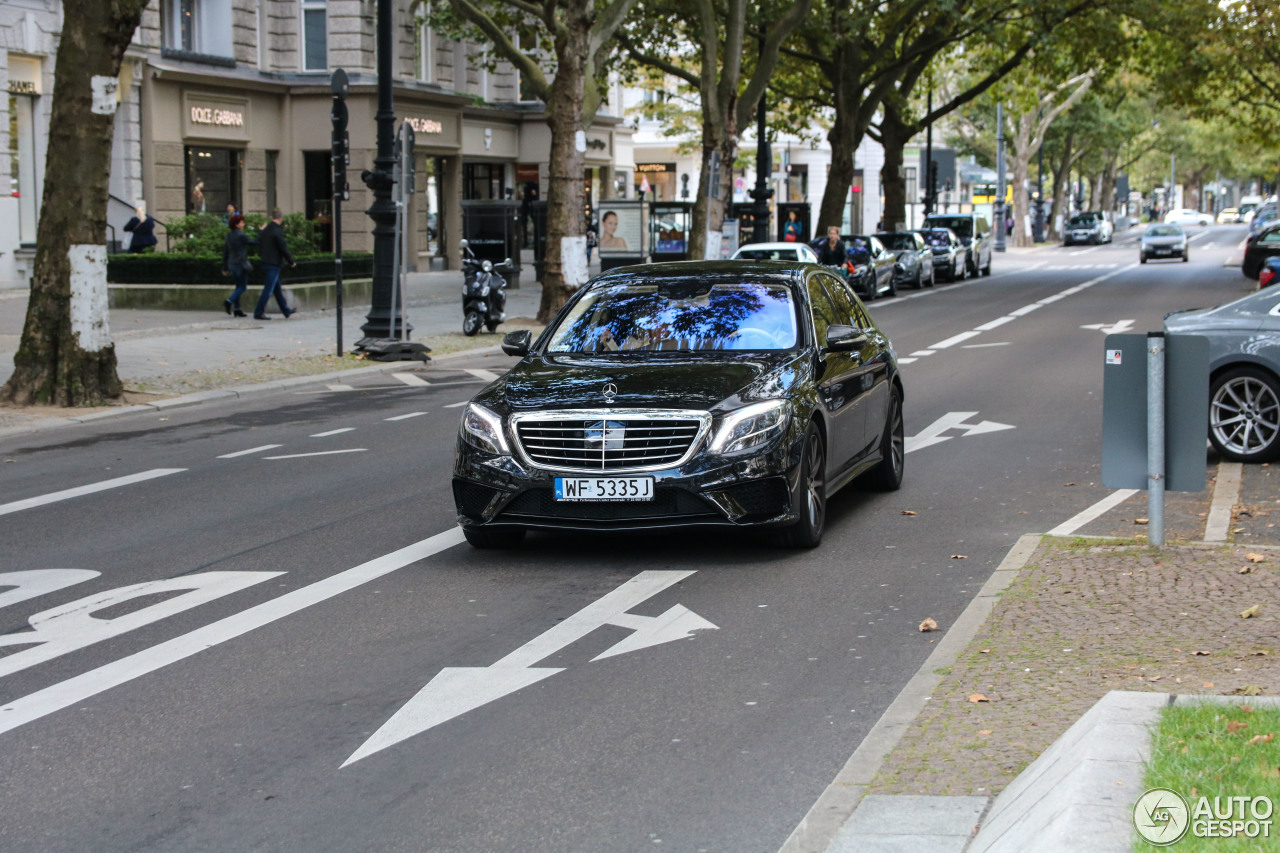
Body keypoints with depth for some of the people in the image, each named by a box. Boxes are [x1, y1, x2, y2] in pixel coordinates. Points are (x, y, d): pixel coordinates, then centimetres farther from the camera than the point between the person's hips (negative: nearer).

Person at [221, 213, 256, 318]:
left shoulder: (229, 235, 8)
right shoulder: (241, 236, -15)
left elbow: (225, 252, 12)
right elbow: (254, 242, -9)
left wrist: (225, 267, 17)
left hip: (231, 264, 8)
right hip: (240, 264, -8)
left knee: (239, 286, 14)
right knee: (242, 286, 0)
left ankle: (237, 309, 10)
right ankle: (229, 302, -16)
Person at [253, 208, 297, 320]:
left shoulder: (265, 230, 7)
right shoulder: (278, 231, -17)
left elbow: (259, 245, 15)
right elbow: (284, 248, -14)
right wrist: (291, 262, -3)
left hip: (265, 263, 9)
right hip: (273, 264, -9)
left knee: (277, 288, 18)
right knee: (268, 289, -5)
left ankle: (286, 311, 29)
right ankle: (258, 313, -5)